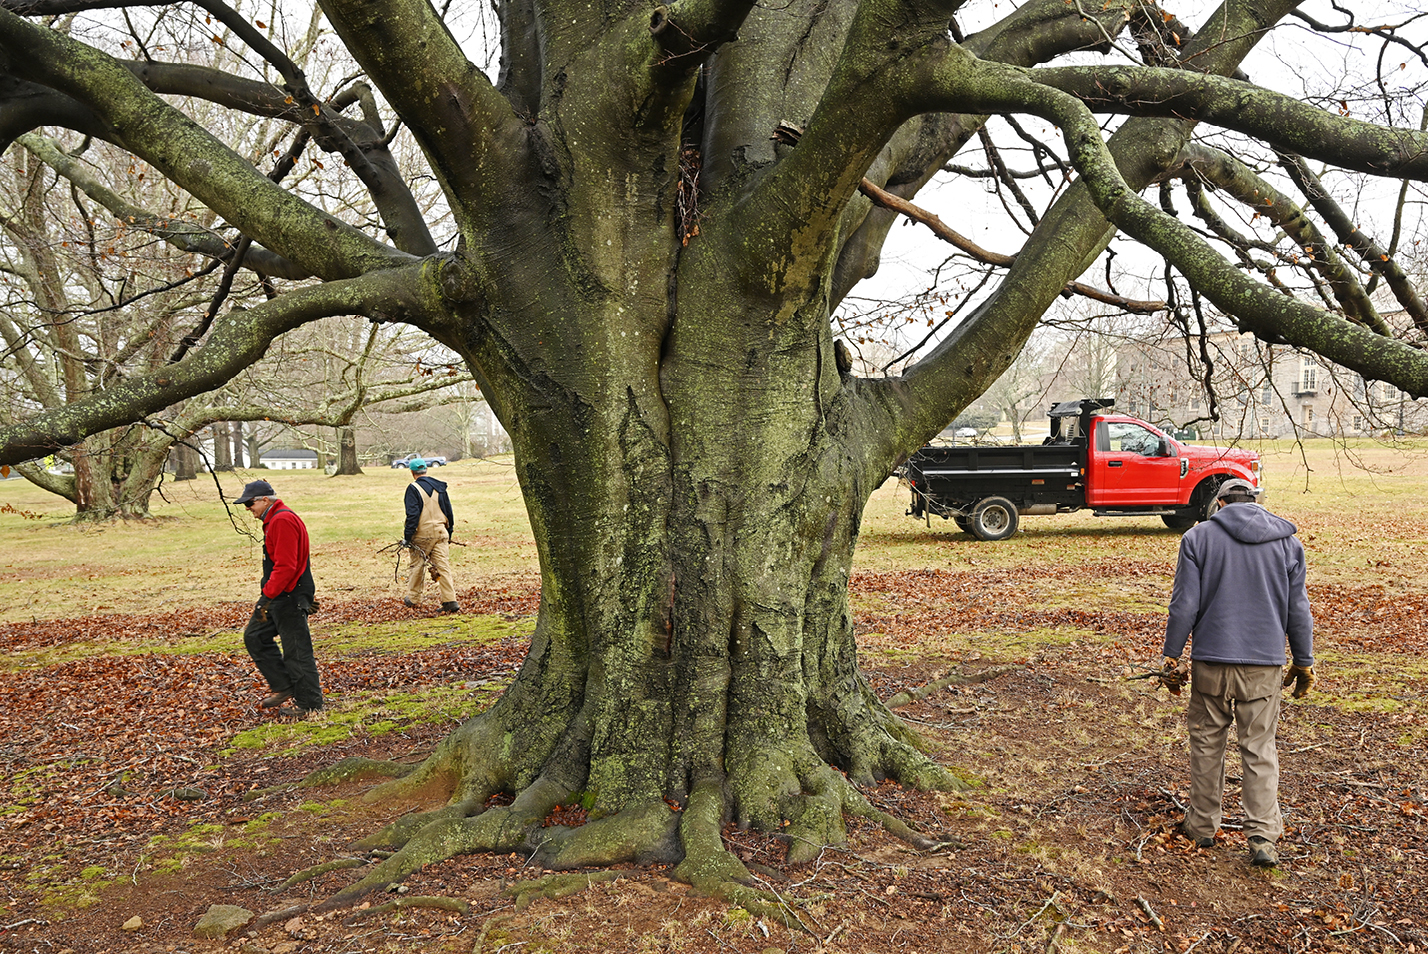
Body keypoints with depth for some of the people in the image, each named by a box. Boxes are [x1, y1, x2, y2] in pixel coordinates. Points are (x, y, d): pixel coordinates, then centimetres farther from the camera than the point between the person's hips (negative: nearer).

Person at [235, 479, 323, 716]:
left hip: (289, 598, -11)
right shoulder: (273, 520, 16)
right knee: (254, 636, 16)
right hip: (278, 596, 11)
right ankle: (283, 687, 22)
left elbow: (285, 566, -25)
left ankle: (309, 704, 7)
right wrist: (267, 597, 19)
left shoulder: (283, 521, -19)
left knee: (297, 651, -3)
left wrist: (267, 596, -22)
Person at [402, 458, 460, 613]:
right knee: (443, 566, 1)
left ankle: (412, 598, 26)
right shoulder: (439, 486, 9)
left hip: (422, 534, -3)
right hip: (440, 532, 4)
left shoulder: (413, 488, -8)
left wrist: (407, 536, -10)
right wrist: (449, 533, 22)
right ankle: (450, 601, -6)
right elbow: (449, 511, 13)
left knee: (417, 566, 12)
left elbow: (412, 514, -15)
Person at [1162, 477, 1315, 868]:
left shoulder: (1198, 537, -2)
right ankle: (1263, 838, 3)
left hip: (1211, 660, -1)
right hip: (1265, 663, 1)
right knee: (1260, 749, 7)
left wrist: (1172, 656, 2)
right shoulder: (1287, 541, 6)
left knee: (1207, 744, 11)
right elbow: (1298, 609, 8)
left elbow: (1184, 605, -5)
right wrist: (1303, 662, 17)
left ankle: (1202, 825, 21)